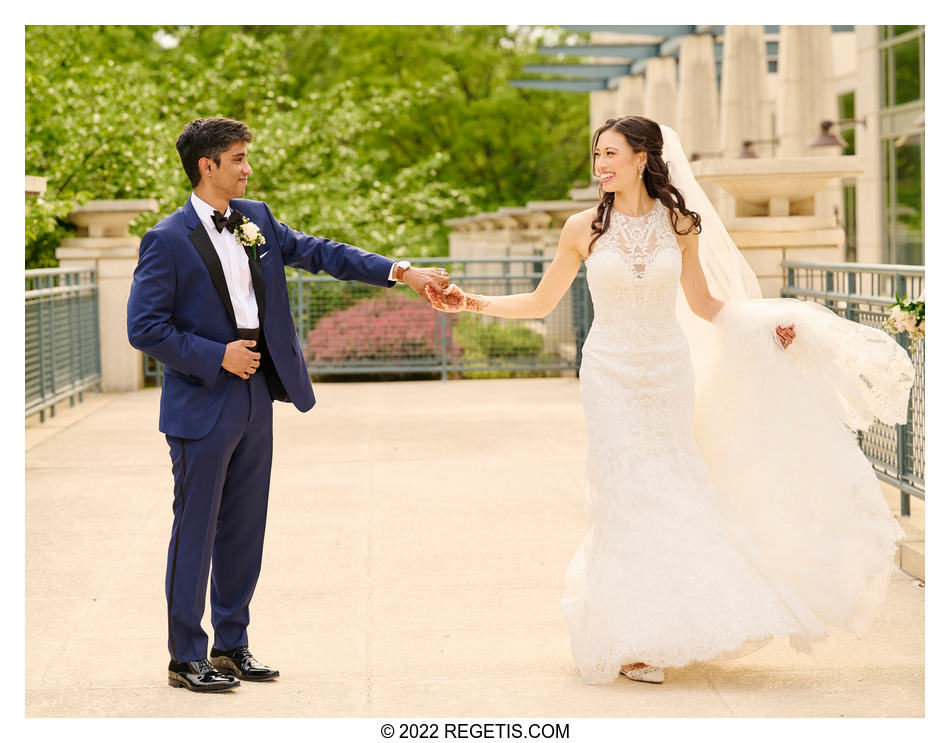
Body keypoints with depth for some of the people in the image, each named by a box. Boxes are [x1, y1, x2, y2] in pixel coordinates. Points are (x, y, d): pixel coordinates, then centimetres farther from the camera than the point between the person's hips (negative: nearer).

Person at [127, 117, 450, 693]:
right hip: (203, 403, -7)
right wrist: (216, 355, -15)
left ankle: (232, 645, 22)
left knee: (245, 529, 12)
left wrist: (402, 273, 2)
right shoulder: (168, 240, -10)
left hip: (256, 396, 7)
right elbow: (145, 327, -11)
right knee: (196, 529, 0)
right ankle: (187, 656, 10)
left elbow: (319, 253, 9)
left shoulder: (256, 219, 9)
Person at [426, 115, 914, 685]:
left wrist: (767, 318, 0)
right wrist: (473, 303, -6)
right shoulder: (584, 228, -2)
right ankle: (629, 641, 4)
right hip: (612, 375, -2)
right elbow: (541, 303, 5)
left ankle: (666, 629, 18)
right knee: (626, 494, -5)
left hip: (669, 372, 2)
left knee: (673, 491, 3)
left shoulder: (679, 223, 1)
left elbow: (703, 302, 11)